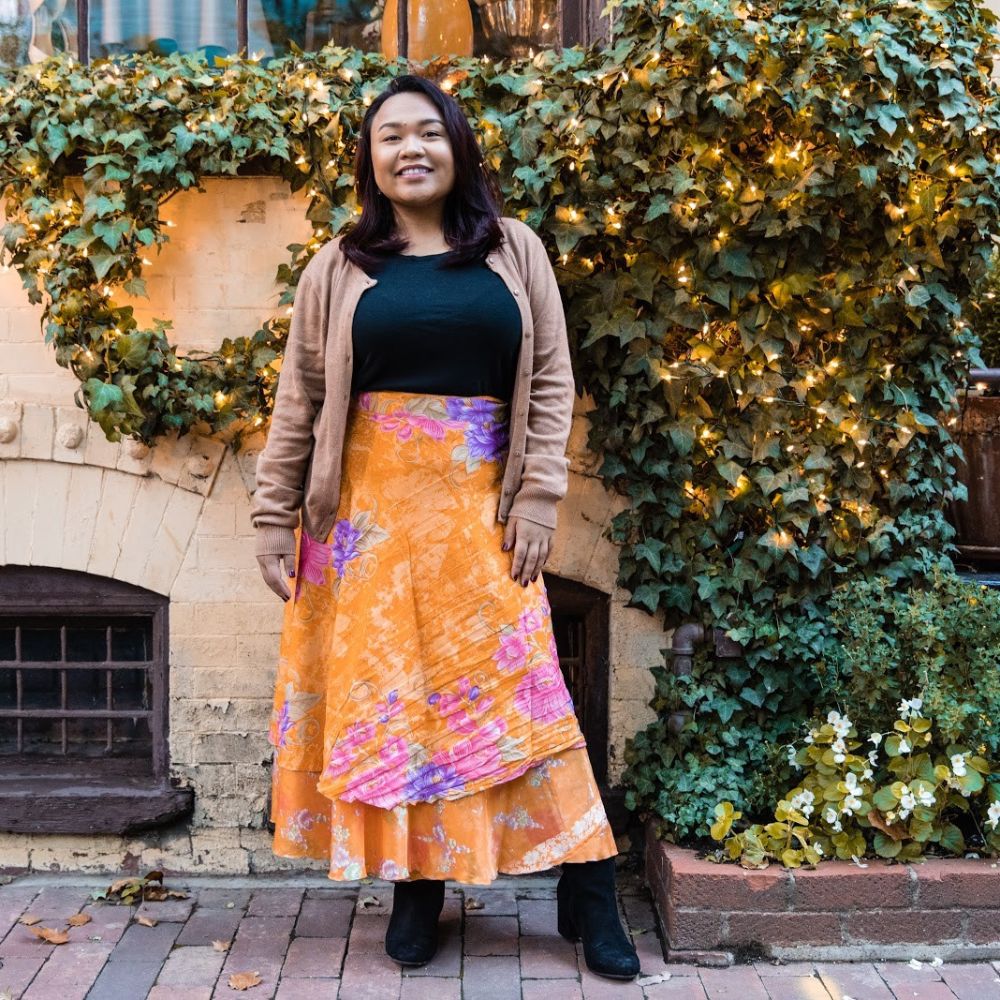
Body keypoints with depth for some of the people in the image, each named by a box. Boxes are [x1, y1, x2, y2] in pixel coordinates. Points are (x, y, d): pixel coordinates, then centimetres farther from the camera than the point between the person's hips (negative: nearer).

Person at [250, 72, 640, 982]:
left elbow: (551, 380, 5)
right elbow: (299, 401, 6)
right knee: (385, 690, 5)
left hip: (478, 507, -1)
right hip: (370, 508, 1)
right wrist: (274, 517, 2)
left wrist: (538, 497, -4)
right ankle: (416, 880, 19)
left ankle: (587, 889, 11)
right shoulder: (339, 268, 7)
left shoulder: (515, 250, 7)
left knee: (514, 685, 0)